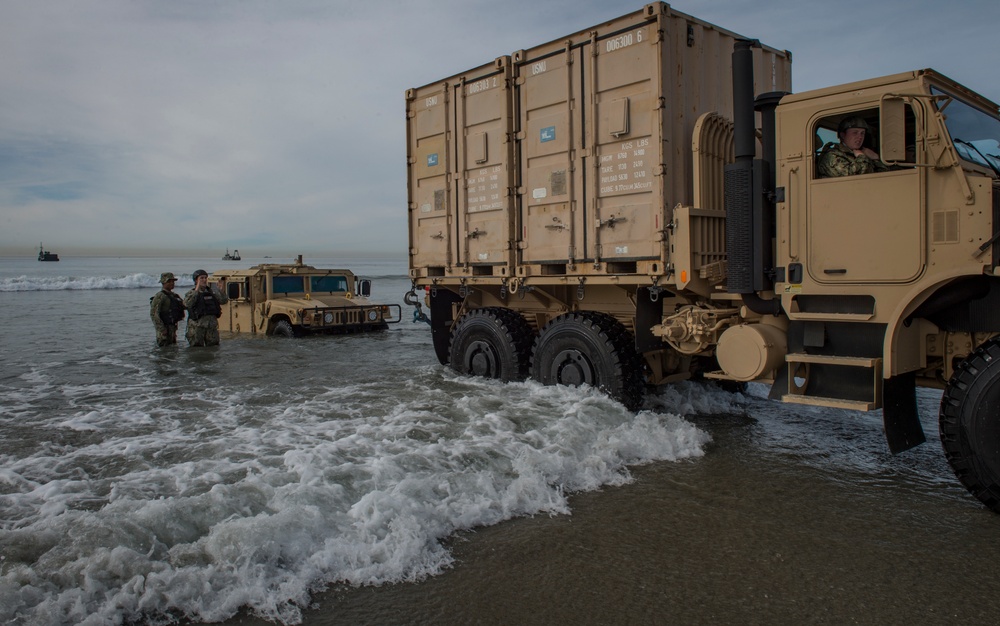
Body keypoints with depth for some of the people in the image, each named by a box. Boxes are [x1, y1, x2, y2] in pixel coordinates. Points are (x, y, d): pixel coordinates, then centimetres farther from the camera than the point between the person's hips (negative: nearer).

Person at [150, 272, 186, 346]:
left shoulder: (174, 295, 14)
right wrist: (161, 329, -22)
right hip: (164, 328, -9)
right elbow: (153, 313, -18)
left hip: (173, 327, 9)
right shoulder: (159, 296, -12)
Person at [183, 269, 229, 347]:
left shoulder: (211, 292, 13)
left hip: (212, 326, 4)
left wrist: (221, 291, -12)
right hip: (197, 326, -4)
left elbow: (224, 301, 7)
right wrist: (197, 290, -30)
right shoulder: (191, 293, -2)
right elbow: (187, 304, -23)